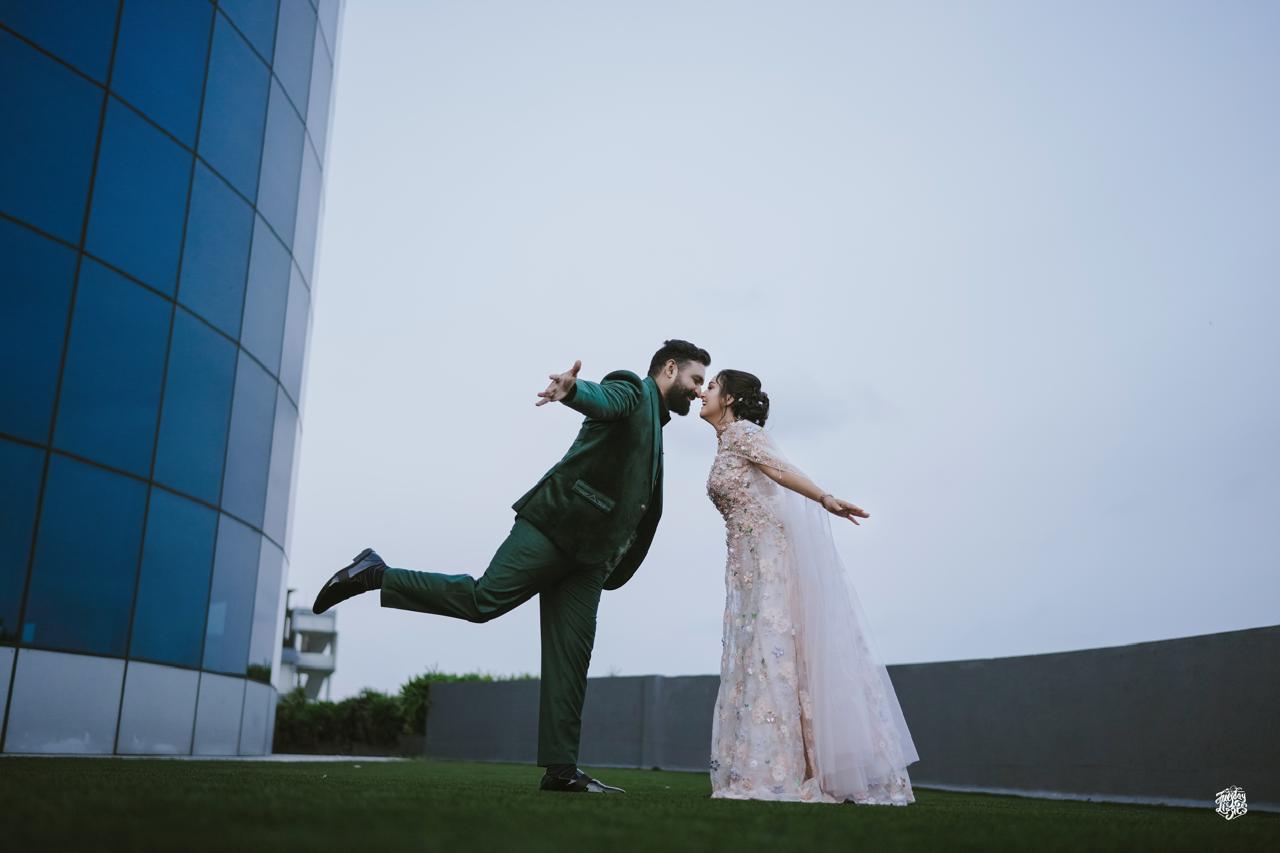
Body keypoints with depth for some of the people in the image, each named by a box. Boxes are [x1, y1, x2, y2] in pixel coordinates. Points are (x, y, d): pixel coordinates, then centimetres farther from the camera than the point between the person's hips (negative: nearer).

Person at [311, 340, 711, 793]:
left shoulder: (652, 426, 29)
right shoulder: (631, 390, 3)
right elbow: (600, 398, -22)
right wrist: (572, 388, -45)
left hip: (585, 558, 8)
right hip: (554, 525, -8)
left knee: (571, 658, 0)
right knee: (483, 599, -17)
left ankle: (560, 768, -2)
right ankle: (374, 574, -2)